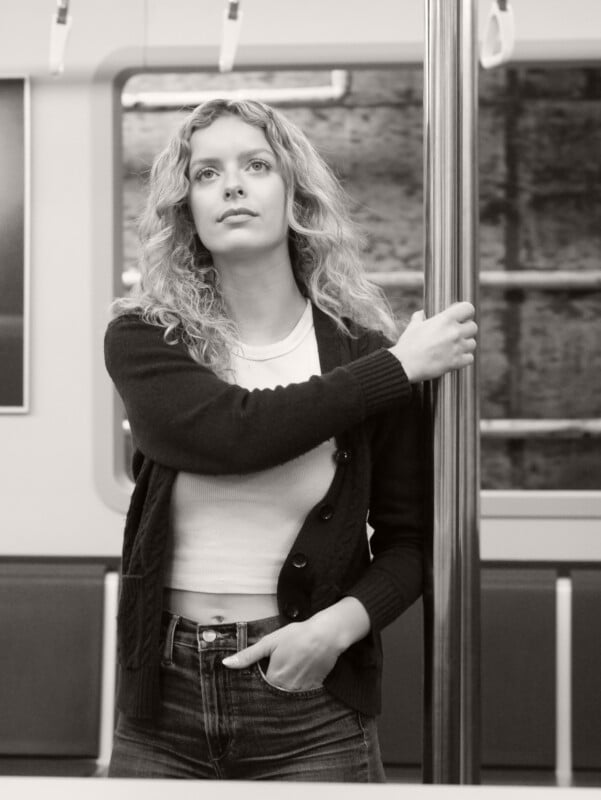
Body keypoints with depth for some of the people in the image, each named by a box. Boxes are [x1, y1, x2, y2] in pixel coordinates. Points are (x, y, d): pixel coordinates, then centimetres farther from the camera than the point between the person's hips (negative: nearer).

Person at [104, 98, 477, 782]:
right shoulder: (141, 339, -1)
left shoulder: (362, 348, 0)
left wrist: (340, 623, -15)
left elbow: (409, 538, 3)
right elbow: (233, 431, -19)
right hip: (164, 699, 1)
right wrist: (400, 368, -14)